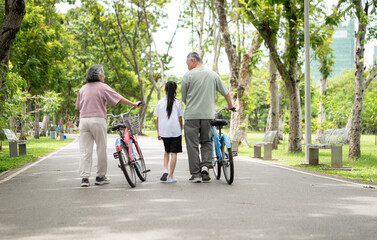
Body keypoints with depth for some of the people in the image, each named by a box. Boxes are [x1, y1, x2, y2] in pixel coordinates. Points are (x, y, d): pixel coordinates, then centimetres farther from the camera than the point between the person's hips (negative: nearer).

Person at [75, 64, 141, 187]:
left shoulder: (83, 88, 14)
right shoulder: (103, 87, -1)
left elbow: (78, 107, 18)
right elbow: (119, 99, -2)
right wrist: (134, 104, 6)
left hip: (84, 120, 4)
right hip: (98, 120, -4)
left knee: (85, 151, 1)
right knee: (101, 149, 7)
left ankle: (84, 178, -6)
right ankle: (101, 177, 13)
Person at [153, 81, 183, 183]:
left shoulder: (160, 103, 3)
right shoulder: (177, 103, -1)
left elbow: (157, 119, 5)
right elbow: (180, 119, 1)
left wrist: (158, 132, 13)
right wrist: (181, 131, 11)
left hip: (164, 131, 2)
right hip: (175, 131, -2)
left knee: (167, 151, 20)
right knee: (174, 153, 2)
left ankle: (165, 170, -1)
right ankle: (171, 176, 1)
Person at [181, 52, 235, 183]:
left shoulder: (188, 75, -4)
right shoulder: (213, 74, 8)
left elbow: (183, 98, 2)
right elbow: (226, 93, 14)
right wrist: (231, 106, 30)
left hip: (191, 115, -3)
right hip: (208, 115, 3)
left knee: (192, 144, 2)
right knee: (206, 142, 17)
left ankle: (196, 174, 2)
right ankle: (205, 166, -3)